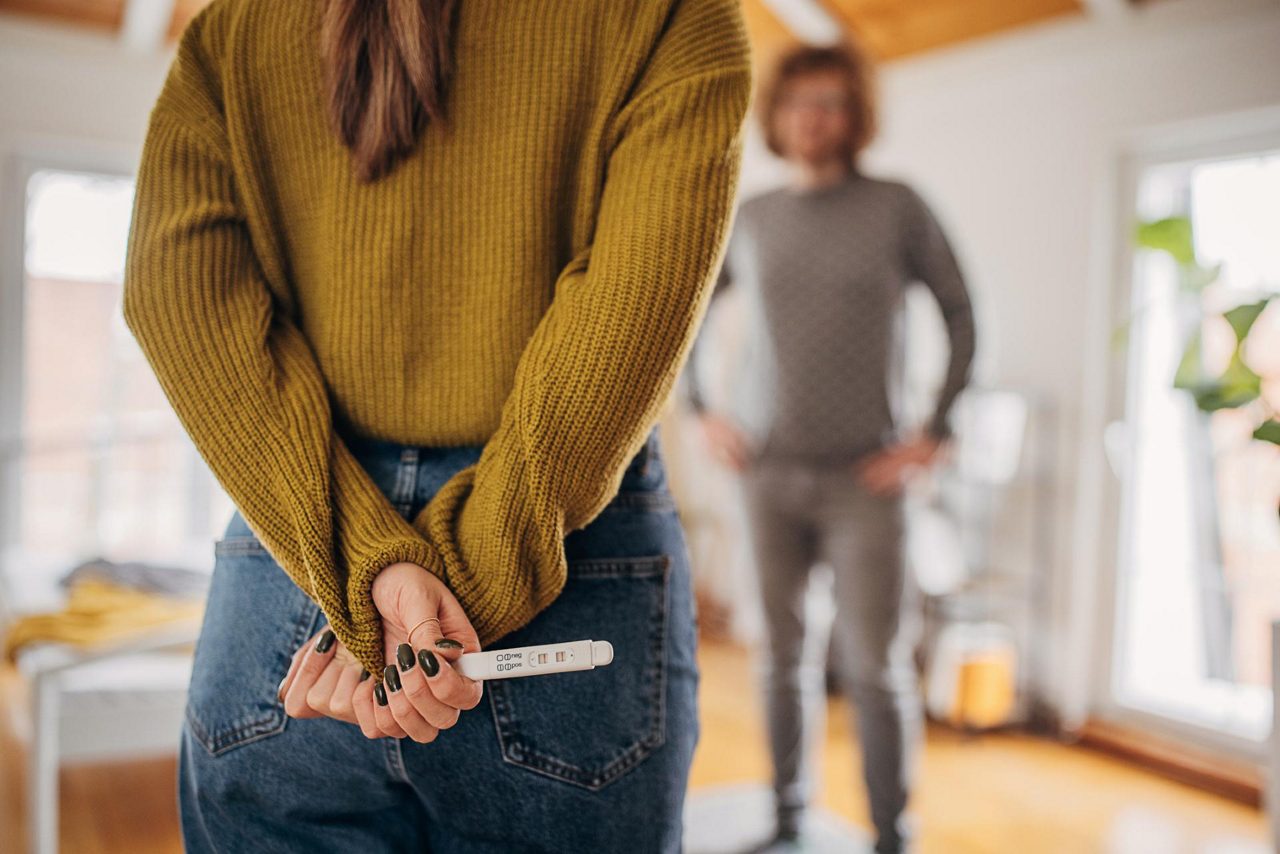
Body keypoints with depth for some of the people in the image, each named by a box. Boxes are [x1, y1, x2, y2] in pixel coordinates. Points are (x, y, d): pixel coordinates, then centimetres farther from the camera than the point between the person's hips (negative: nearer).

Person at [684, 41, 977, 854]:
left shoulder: (897, 207, 0)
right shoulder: (750, 217, 8)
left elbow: (961, 313, 3)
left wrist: (935, 431, -3)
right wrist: (701, 408, 10)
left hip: (862, 477, -2)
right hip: (768, 471, 3)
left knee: (876, 667, -3)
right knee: (786, 656, 10)